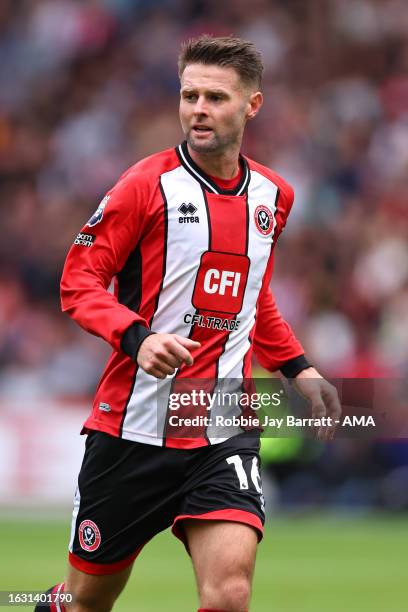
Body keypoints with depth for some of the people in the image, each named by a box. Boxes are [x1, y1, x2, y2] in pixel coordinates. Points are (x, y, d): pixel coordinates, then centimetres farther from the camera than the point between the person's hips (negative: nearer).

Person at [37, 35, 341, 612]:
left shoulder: (273, 196, 10)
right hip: (133, 428, -3)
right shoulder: (148, 184, -6)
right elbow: (79, 279, -7)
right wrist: (137, 337, -23)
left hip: (223, 436, 3)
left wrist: (299, 370, 16)